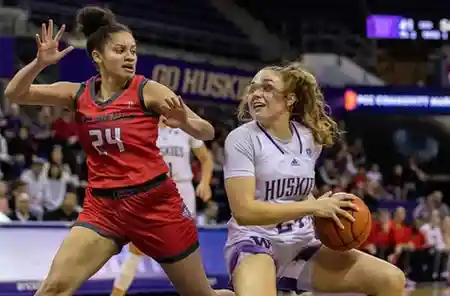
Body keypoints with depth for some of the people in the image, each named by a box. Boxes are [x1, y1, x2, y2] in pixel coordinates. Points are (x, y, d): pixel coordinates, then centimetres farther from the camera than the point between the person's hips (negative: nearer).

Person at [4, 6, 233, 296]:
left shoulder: (147, 90, -7)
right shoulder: (79, 95, 2)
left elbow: (208, 133, -7)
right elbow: (14, 93, 1)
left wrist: (185, 122, -30)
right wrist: (40, 62, -17)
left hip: (155, 202, -2)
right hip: (103, 206, 2)